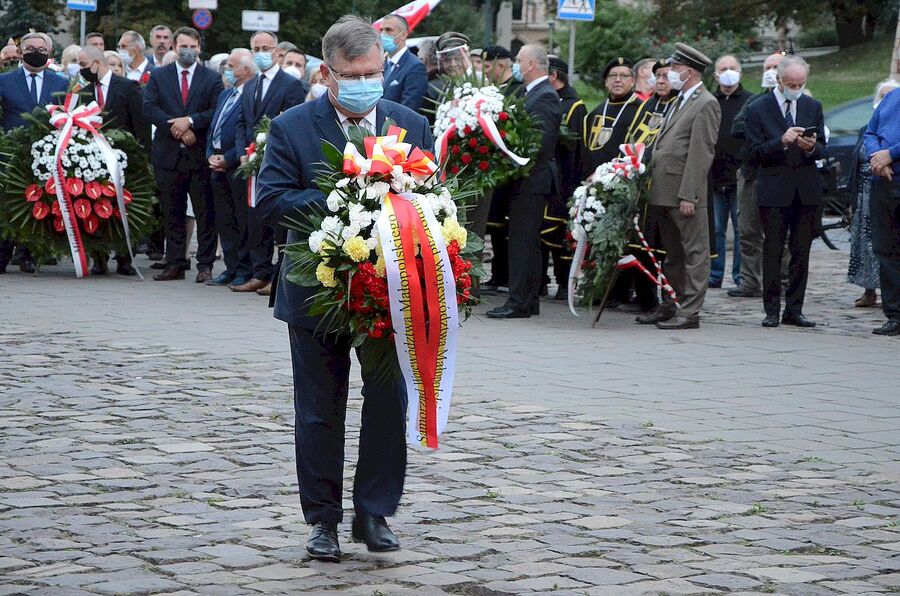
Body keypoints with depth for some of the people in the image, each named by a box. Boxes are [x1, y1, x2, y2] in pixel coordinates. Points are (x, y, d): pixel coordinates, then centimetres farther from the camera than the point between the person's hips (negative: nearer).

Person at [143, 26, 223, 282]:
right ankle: (175, 264, 10)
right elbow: (150, 108, -3)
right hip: (168, 154, 2)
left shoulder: (212, 78, 6)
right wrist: (177, 129, -14)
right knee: (172, 214, 5)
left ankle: (205, 265, 3)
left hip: (201, 153, -1)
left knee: (205, 214, -1)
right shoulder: (158, 76, 9)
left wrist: (190, 121, -16)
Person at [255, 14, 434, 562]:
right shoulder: (292, 129, -4)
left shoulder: (413, 126, 5)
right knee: (320, 412, 7)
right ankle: (323, 519, 18)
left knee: (390, 406, 3)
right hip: (319, 293, -2)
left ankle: (374, 512, 17)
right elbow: (271, 200, -12)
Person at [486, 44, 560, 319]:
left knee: (523, 241, -9)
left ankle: (519, 302, -9)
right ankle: (529, 301, 17)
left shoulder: (544, 96, -13)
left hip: (533, 181, -10)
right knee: (526, 242, 12)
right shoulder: (533, 93, 18)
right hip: (528, 182, 10)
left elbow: (541, 141, -21)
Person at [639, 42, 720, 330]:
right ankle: (670, 306, 24)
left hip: (685, 193, -10)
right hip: (665, 193, 10)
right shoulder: (680, 102, 19)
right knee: (673, 254, 16)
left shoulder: (706, 105, -10)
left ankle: (690, 313, -3)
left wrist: (688, 195, -21)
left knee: (694, 253, -3)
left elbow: (701, 155, -17)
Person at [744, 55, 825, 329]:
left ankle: (794, 309, 11)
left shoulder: (813, 107, 10)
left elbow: (822, 149, 10)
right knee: (772, 252, -1)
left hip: (806, 190, 3)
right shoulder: (758, 109, -1)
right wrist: (781, 142, -22)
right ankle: (772, 310, 4)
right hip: (774, 190, -3)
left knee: (801, 252, 5)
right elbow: (755, 152, -7)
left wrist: (811, 147, -13)